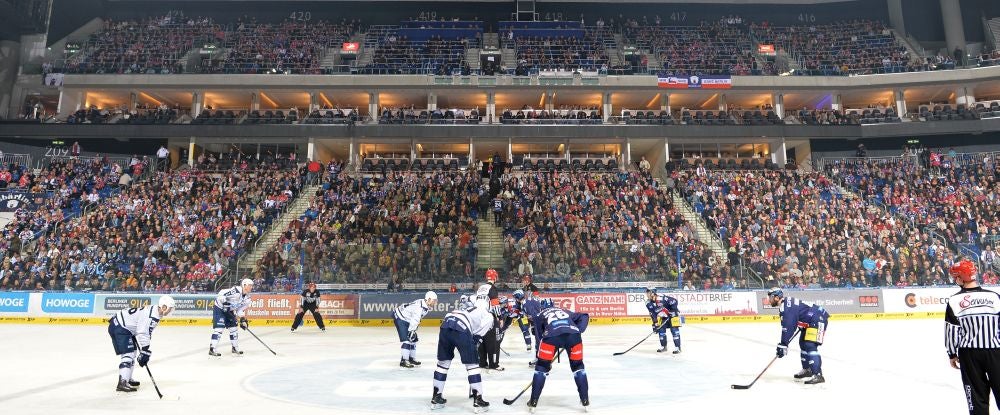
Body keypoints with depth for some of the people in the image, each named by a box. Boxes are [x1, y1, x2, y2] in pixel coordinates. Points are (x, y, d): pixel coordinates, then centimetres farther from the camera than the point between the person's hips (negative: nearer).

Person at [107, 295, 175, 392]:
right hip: (119, 327, -11)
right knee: (128, 354, -16)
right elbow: (142, 334, -27)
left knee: (132, 352, 20)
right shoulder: (150, 315, -24)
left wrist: (145, 351, 15)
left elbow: (147, 333, 16)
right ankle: (122, 383, -21)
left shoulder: (156, 313, 8)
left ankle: (127, 379, 33)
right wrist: (144, 352, -24)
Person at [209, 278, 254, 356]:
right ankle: (212, 349, -14)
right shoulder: (236, 290, -27)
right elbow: (221, 294, -28)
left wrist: (243, 320, -6)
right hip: (219, 308, -8)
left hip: (229, 311, 8)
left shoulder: (247, 298, -1)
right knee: (219, 327, -16)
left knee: (233, 327, 8)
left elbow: (242, 309, 4)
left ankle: (235, 348, 21)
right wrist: (225, 304, -32)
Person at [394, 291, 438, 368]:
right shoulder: (419, 306, -30)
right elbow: (414, 321, -32)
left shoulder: (426, 306, 2)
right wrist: (411, 331, -30)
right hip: (399, 317, -10)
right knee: (406, 339, -16)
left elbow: (416, 319, 13)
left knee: (413, 338, 11)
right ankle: (403, 361, -13)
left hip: (407, 319, 10)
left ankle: (411, 358, 21)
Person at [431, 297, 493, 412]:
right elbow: (488, 320, 0)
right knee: (472, 364, 8)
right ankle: (478, 400, 10)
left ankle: (436, 398, 28)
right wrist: (476, 338, 5)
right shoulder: (487, 314, 23)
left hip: (445, 326, 6)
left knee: (443, 362, 20)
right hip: (461, 330, -6)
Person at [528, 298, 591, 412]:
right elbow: (584, 317, 30)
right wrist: (578, 330, 18)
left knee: (542, 366, 15)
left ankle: (533, 402, 15)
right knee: (578, 366, 22)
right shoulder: (565, 311, 40)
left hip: (552, 335, -2)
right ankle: (585, 400, 21)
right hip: (573, 334, 2)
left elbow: (540, 335, 31)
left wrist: (548, 362, 37)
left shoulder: (540, 315, 33)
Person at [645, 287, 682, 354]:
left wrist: (673, 310, -26)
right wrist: (655, 323, -10)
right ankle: (663, 346, 17)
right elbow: (652, 314, -4)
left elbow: (674, 301, -24)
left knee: (674, 330, -12)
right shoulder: (648, 303, -8)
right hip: (663, 316, 7)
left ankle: (678, 348, -9)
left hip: (672, 314, -7)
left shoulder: (662, 298, -30)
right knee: (661, 329, 2)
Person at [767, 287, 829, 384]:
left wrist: (783, 344, -28)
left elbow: (788, 328, -29)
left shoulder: (787, 307, -24)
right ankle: (807, 369, 32)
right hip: (811, 321, 11)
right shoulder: (786, 303, 8)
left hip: (819, 319, -11)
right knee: (803, 343, 19)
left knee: (810, 345, -20)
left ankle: (818, 375, -21)